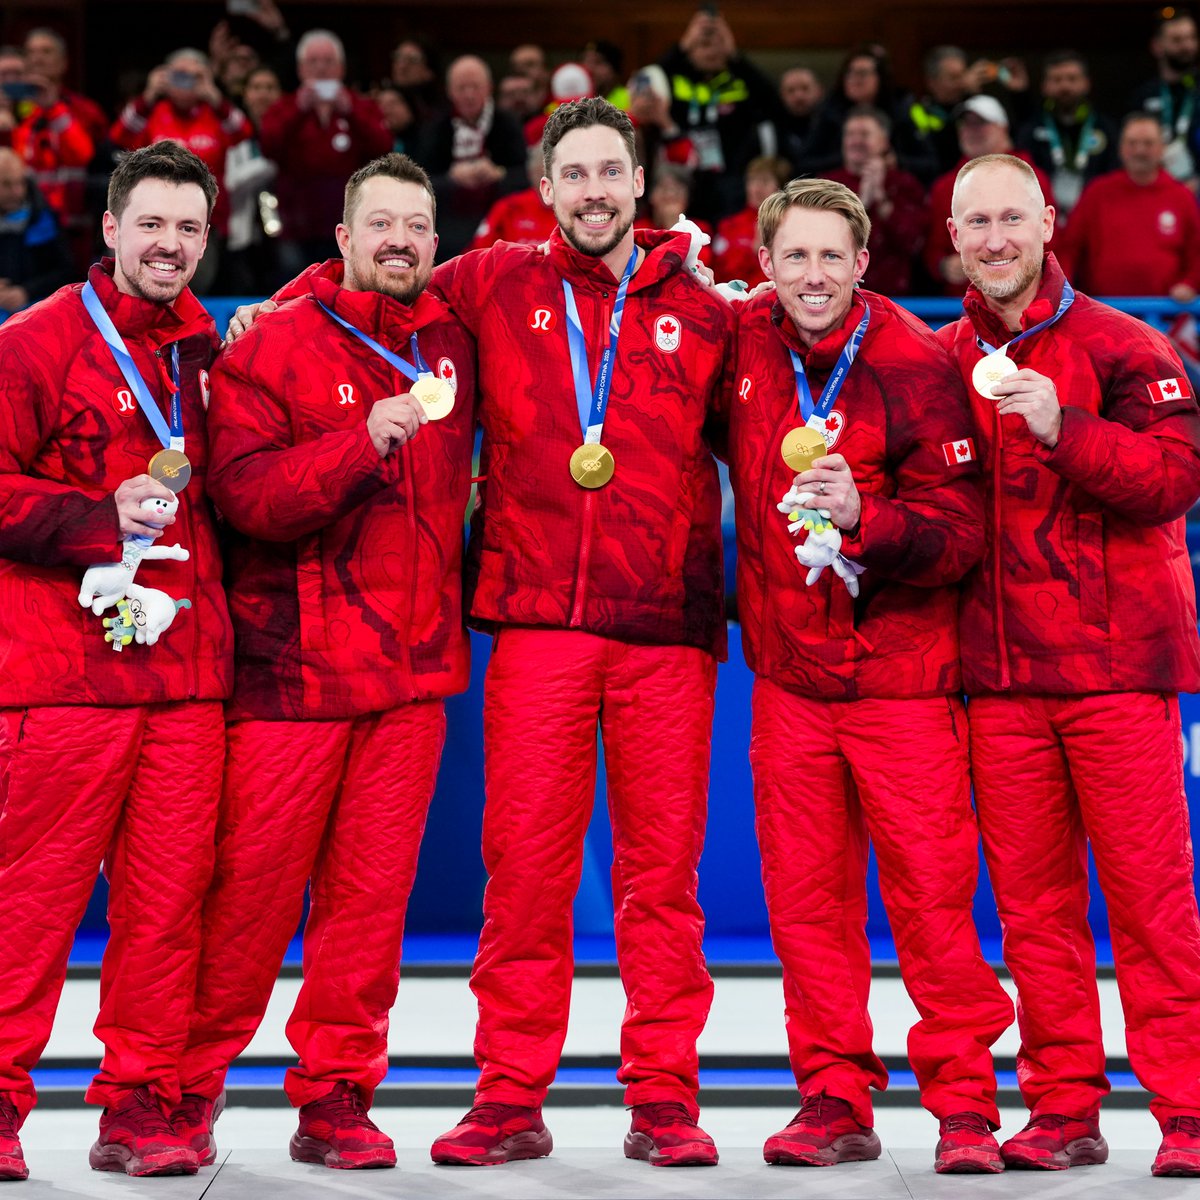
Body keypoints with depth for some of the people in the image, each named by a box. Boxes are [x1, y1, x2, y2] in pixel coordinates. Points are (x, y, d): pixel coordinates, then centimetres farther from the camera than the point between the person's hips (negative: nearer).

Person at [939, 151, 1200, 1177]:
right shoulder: (938, 362, 12)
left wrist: (1064, 428, -20)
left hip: (1115, 665, -4)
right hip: (997, 672, 4)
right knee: (1032, 898, 5)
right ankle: (1064, 1108, 12)